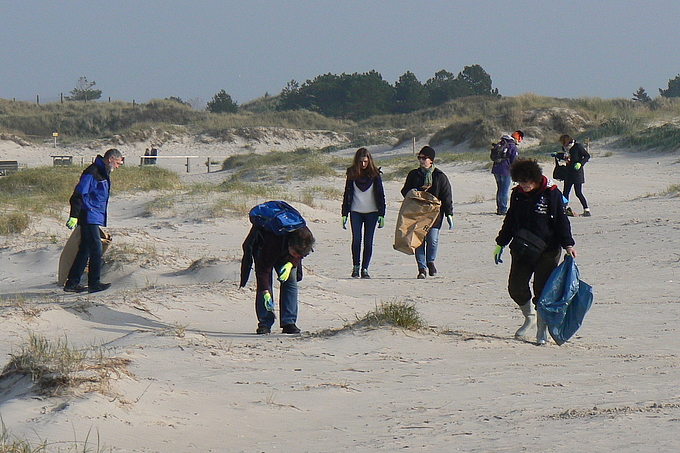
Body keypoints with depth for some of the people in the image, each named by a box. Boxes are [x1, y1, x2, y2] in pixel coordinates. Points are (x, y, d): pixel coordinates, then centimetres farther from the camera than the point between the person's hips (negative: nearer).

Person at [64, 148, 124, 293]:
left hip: (95, 218, 10)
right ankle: (94, 283, -5)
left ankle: (72, 283, 14)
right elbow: (78, 194, -20)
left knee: (85, 250, 10)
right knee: (96, 249, -9)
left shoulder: (104, 173, 17)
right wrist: (74, 216, -24)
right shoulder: (92, 173, -16)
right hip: (89, 217, -10)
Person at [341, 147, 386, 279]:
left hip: (371, 212, 0)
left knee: (368, 241, -2)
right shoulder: (352, 173, 3)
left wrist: (381, 215, -3)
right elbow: (347, 194, 6)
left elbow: (380, 194, 3)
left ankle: (365, 269, 4)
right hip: (356, 212, 0)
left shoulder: (374, 174, 1)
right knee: (356, 240, -7)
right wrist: (344, 214, 2)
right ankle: (355, 267, 6)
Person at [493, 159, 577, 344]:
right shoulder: (517, 194, 6)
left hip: (546, 252, -5)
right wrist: (500, 244, 20)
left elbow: (562, 221, -5)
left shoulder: (552, 194, -8)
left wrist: (568, 245, -14)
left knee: (543, 291, -4)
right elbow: (510, 221, 18)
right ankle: (529, 318, 29)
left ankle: (542, 330, 8)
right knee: (516, 287, 2)